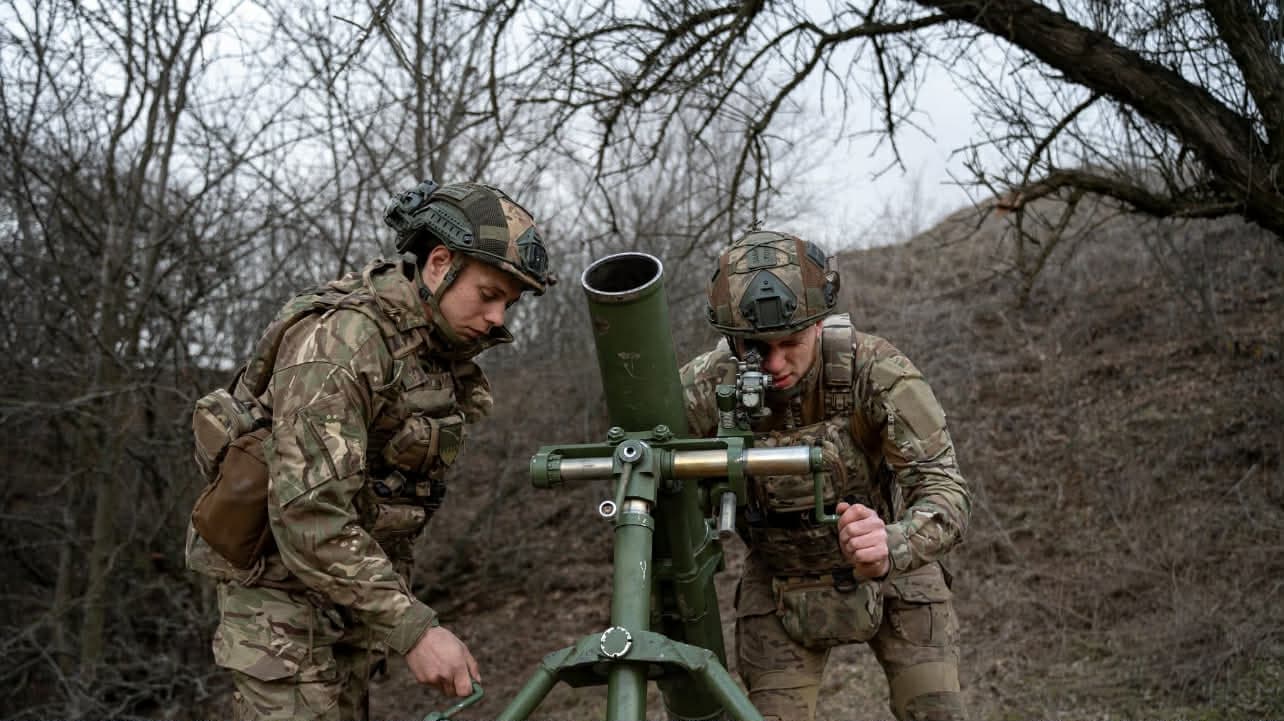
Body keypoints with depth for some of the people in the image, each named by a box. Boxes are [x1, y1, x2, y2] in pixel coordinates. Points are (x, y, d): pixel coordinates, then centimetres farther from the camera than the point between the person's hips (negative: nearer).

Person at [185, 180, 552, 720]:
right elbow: (308, 514, -32)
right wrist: (413, 629, -35)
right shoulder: (340, 339, -24)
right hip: (281, 579, -8)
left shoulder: (443, 348, 4)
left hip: (359, 581, 8)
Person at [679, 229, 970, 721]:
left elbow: (946, 494, -34)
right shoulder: (705, 387, -24)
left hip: (895, 572, -1)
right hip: (780, 586, 1)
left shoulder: (877, 371, -29)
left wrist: (889, 549, -54)